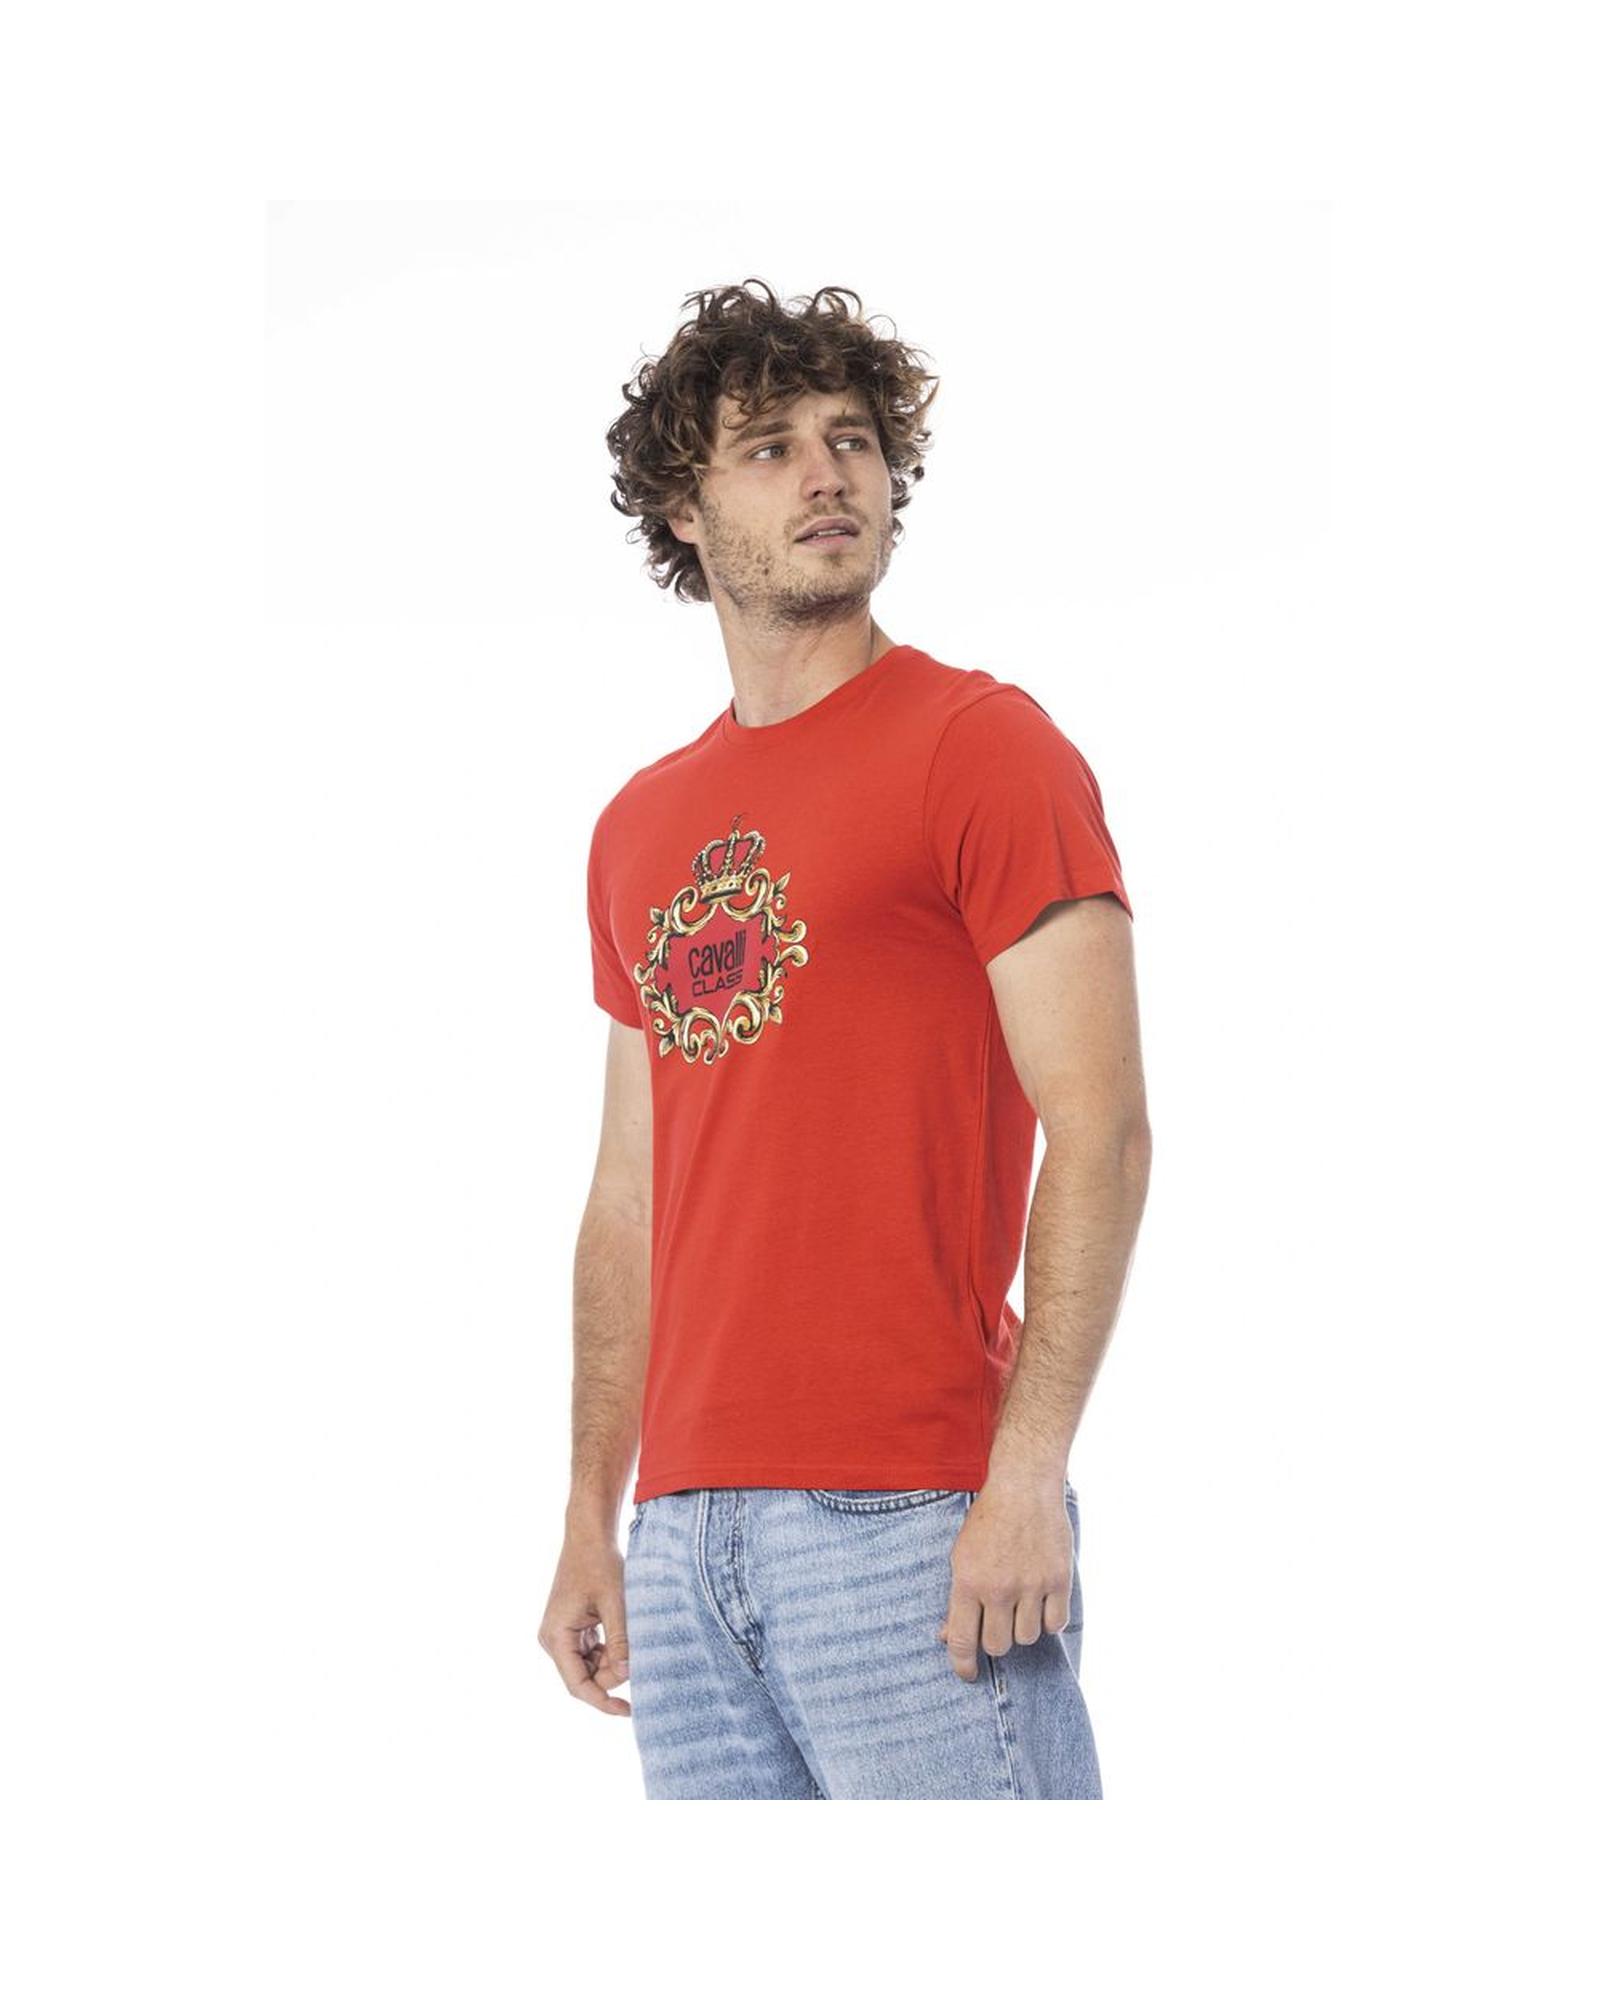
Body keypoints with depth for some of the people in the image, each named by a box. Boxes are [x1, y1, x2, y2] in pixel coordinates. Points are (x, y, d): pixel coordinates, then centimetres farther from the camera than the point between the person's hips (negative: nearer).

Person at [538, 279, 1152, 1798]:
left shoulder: (978, 744, -2)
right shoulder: (641, 828, 18)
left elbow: (1099, 1130, -9)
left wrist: (1028, 1474, -16)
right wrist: (592, 1520, 14)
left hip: (912, 1515, -6)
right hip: (685, 1530, 6)